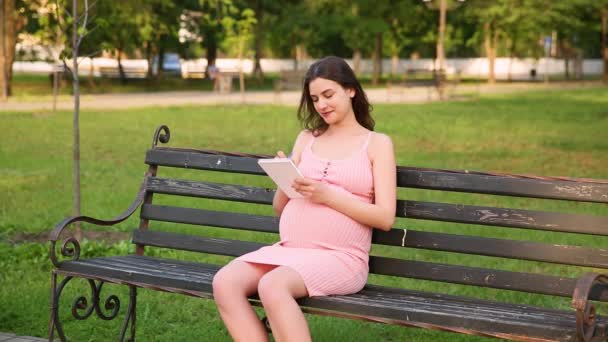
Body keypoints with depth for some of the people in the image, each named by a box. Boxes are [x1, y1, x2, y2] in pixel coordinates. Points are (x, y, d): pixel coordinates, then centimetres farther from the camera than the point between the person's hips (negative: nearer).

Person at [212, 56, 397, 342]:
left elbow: (385, 218, -4)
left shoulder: (377, 144, 7)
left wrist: (327, 195, -14)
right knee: (224, 283, -23)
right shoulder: (306, 138, 18)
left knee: (272, 286, -34)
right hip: (288, 251, 5)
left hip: (340, 257, -5)